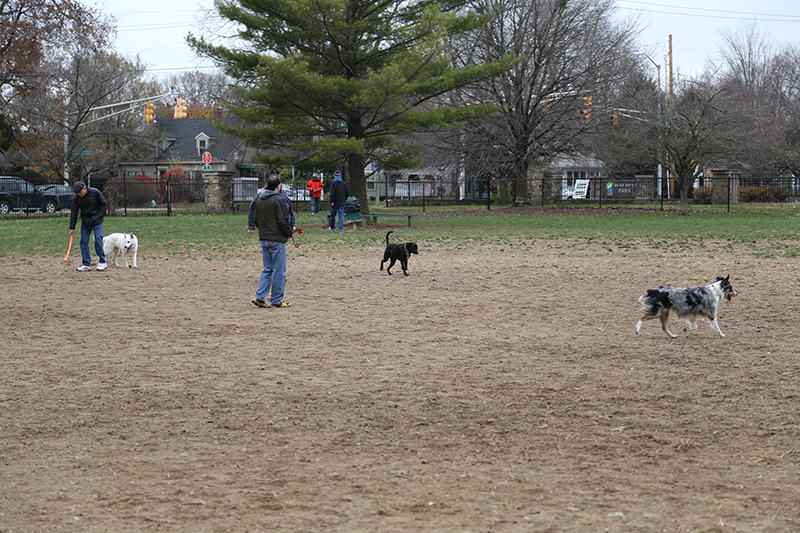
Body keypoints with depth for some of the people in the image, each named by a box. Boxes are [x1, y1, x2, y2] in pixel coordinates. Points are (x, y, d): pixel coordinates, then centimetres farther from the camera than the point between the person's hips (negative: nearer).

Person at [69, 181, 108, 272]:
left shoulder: (95, 193, -13)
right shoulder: (76, 198, -5)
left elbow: (104, 204, -2)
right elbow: (73, 213, -2)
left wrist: (99, 216, -11)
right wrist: (72, 228, -4)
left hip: (97, 222, -4)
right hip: (85, 222, 4)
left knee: (98, 240, -12)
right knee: (83, 242, -2)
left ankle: (102, 262, -1)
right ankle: (86, 264, 4)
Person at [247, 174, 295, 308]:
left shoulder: (259, 199, 8)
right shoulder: (279, 200, -14)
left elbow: (255, 218, 12)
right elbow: (283, 221, -15)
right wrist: (289, 232, 1)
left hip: (264, 239, 7)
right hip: (278, 240, -7)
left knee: (267, 269, 15)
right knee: (279, 271, 1)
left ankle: (260, 297, 7)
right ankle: (276, 301, 5)